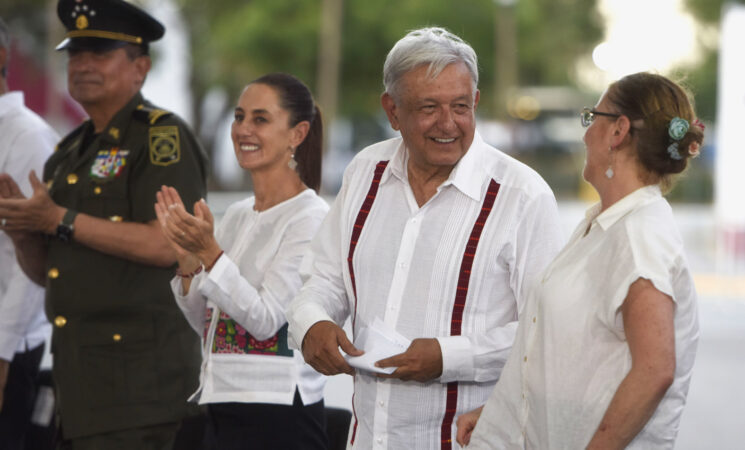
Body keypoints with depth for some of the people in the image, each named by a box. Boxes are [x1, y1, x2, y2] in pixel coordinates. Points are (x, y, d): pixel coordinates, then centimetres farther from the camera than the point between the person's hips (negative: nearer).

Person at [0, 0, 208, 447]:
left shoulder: (164, 137, -5)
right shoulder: (69, 153, 19)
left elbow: (168, 244, -19)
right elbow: (43, 270, 20)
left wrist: (61, 221, -15)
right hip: (77, 372, 8)